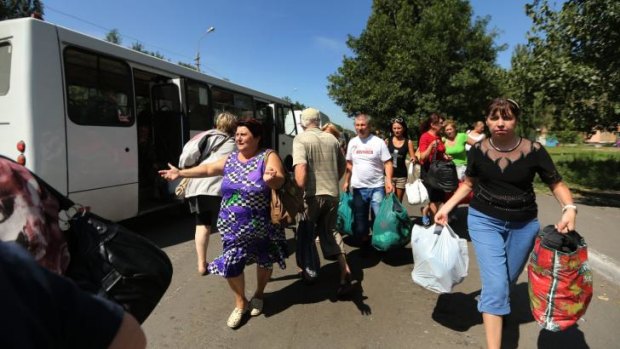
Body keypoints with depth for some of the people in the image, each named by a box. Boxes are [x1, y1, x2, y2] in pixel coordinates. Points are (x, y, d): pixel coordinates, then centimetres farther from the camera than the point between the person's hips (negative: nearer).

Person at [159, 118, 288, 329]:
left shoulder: (268, 157, -11)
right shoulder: (230, 160, 5)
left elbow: (279, 180, -25)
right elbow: (208, 169, 17)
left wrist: (272, 179, -48)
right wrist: (180, 173, 19)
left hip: (260, 226, -3)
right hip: (233, 226, 4)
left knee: (264, 260, 15)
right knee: (231, 264, 2)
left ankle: (258, 295, 43)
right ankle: (240, 303, 27)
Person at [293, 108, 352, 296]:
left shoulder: (301, 138, -9)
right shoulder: (332, 138, 9)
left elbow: (300, 167, -25)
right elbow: (342, 166, 18)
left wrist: (301, 188, -18)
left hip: (312, 194, -5)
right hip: (332, 194, 5)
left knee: (305, 234, 16)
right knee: (330, 232, 17)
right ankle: (344, 270, 6)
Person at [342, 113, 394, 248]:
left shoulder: (378, 142, -6)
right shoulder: (352, 142, 5)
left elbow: (387, 163, -7)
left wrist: (389, 181, -19)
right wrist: (346, 181, 8)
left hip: (377, 187, -4)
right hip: (358, 187, 4)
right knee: (360, 218, 13)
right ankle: (365, 242, 30)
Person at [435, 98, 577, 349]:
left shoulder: (534, 151, -12)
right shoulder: (478, 151, -9)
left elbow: (557, 184, -4)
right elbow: (468, 184, 7)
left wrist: (570, 208, -23)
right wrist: (447, 206, -3)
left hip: (524, 225, 2)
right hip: (484, 221, -1)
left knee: (508, 280, 19)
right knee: (496, 285, -10)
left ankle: (490, 303, 53)